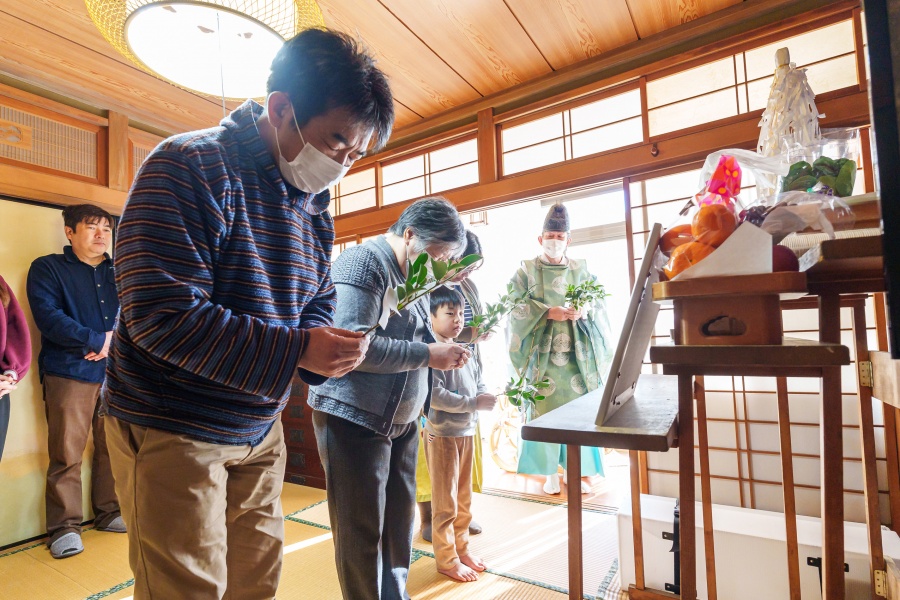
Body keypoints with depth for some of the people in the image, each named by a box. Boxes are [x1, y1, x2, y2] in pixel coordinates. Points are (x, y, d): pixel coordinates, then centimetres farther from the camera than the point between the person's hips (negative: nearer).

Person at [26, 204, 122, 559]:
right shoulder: (48, 269, 5)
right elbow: (48, 317, -9)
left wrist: (114, 341, -10)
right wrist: (97, 340, -12)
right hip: (69, 374, -3)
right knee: (66, 453, -1)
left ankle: (110, 513, 20)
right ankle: (64, 526, 12)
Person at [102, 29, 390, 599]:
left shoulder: (314, 204, 5)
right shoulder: (189, 167, -17)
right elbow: (162, 315, -24)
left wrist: (330, 347, -11)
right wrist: (295, 350, -28)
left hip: (260, 429, 7)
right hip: (172, 433, -6)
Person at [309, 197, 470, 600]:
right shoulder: (363, 261, -15)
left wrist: (444, 350, 1)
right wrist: (427, 354, -21)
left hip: (401, 419, 9)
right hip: (355, 419, -8)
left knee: (400, 519, 19)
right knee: (363, 531, 7)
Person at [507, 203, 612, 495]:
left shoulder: (581, 270, 10)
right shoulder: (527, 270, 3)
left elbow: (600, 304, 8)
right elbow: (517, 308, -6)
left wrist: (585, 311, -14)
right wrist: (548, 312, -19)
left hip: (577, 352, 2)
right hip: (543, 352, -2)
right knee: (545, 409, 0)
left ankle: (578, 471, 18)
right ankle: (551, 472, 13)